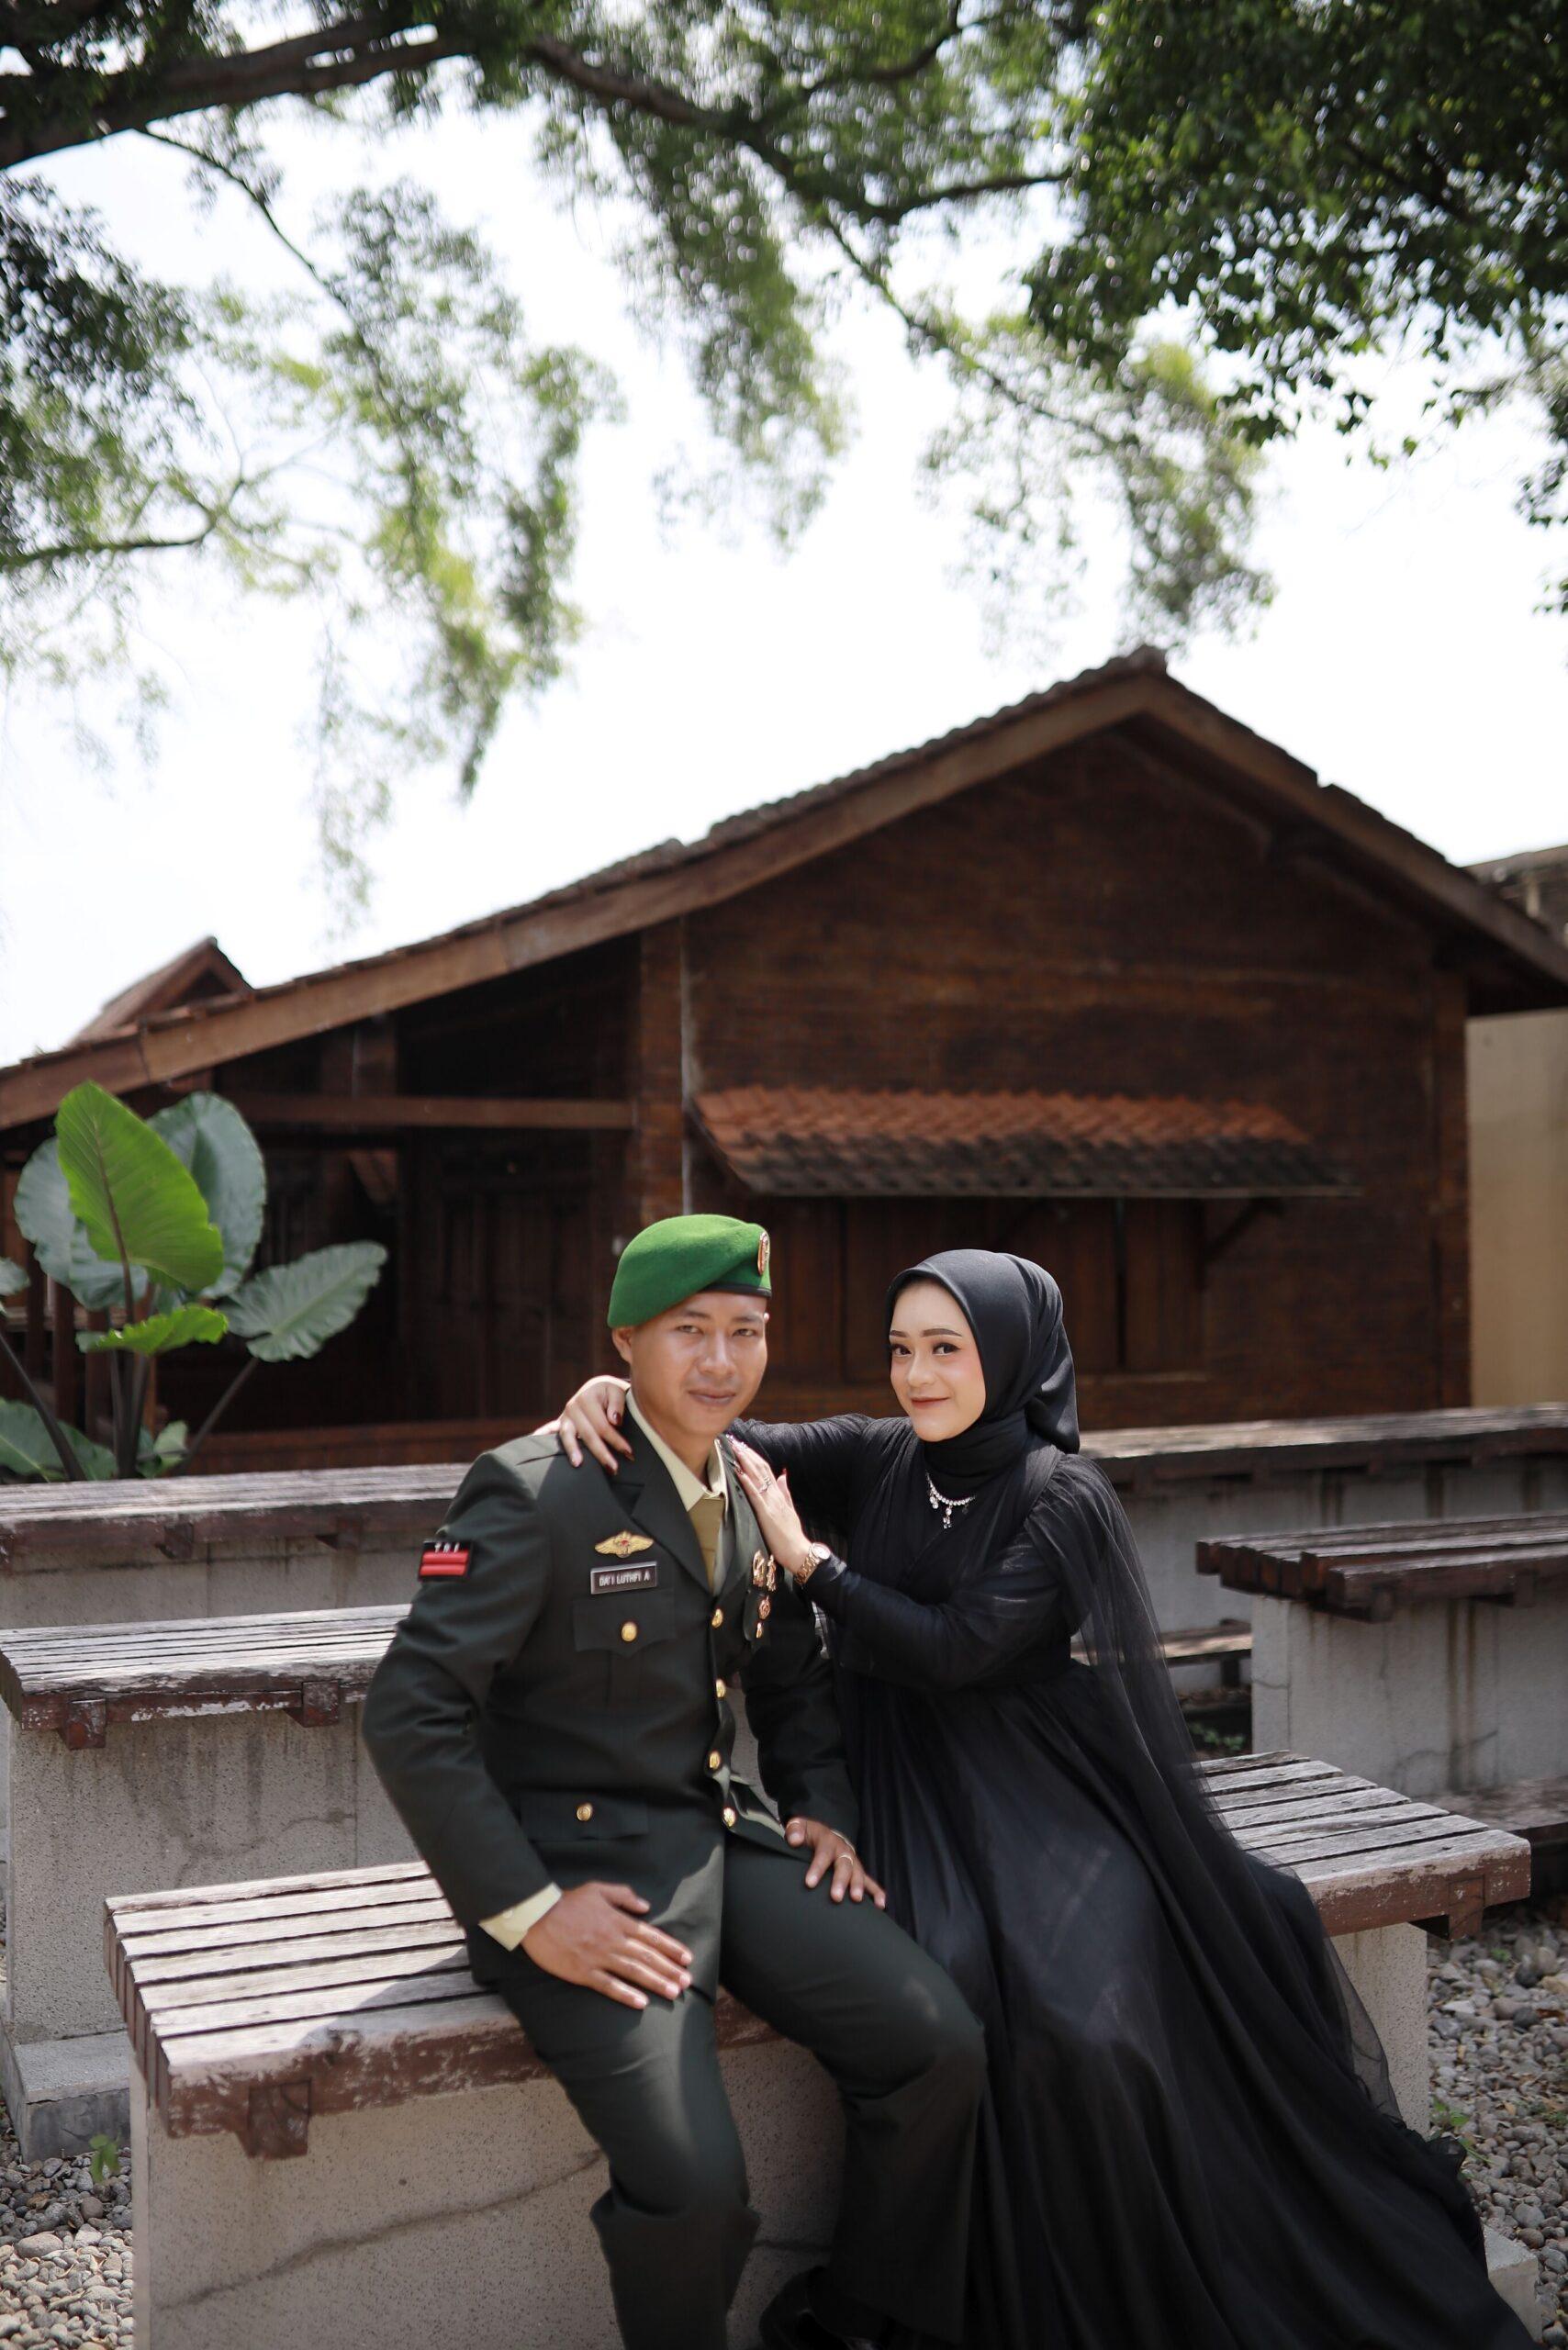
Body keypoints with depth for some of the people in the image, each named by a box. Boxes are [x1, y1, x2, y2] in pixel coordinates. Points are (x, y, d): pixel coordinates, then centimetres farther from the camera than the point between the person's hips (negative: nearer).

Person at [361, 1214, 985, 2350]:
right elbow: (411, 1716, -19)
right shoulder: (535, 1493, -14)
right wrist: (526, 1913, -20)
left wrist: (825, 1811, 8)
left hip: (722, 1834, 7)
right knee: (693, 2187, -24)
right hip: (583, 1864, -7)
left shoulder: (752, 1494, 10)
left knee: (942, 2047, -9)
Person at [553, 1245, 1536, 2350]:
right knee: (955, 2000, -25)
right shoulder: (876, 1461, 6)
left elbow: (955, 1648, -17)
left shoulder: (1063, 1498, -8)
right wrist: (620, 1393, -16)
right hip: (929, 1803, 3)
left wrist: (809, 1561, -11)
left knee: (1080, 2024, -25)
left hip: (1056, 1802, -3)